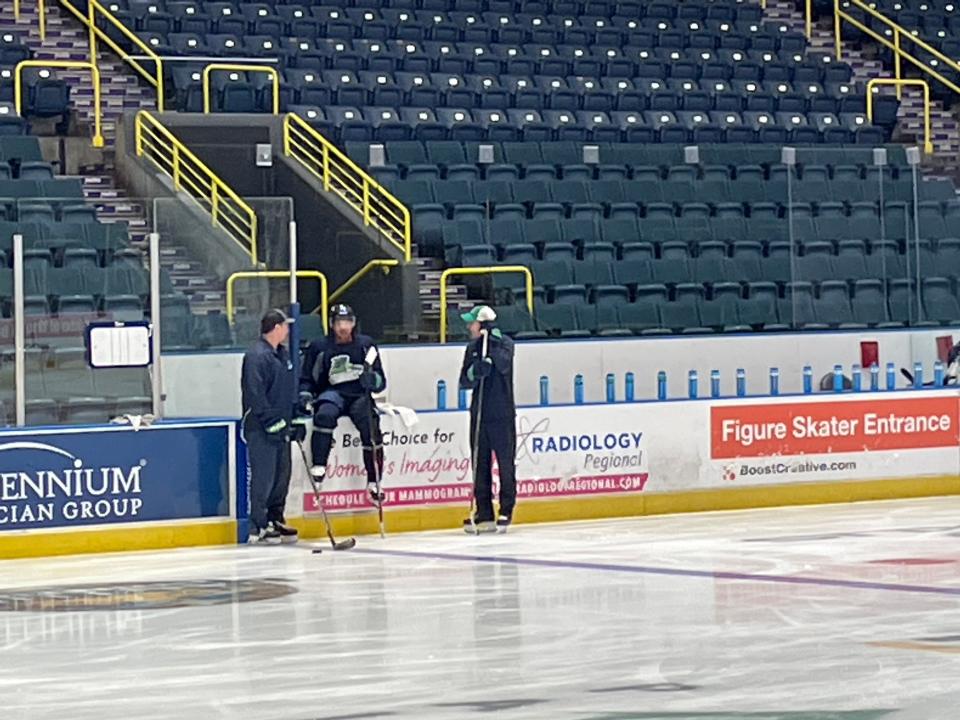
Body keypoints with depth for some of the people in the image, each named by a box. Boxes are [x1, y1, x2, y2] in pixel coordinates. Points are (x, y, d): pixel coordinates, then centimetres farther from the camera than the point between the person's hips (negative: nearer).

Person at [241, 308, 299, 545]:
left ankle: (275, 520, 24)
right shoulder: (257, 356, -15)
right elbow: (255, 394, -20)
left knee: (282, 476, 13)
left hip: (280, 427, 9)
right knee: (263, 478, -8)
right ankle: (258, 528, -3)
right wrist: (271, 421, -21)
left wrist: (295, 418, 21)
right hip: (261, 429, -9)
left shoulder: (282, 355, 15)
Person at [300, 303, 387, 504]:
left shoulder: (365, 345, 7)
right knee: (325, 415, -35)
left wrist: (371, 378, -15)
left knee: (371, 429, -22)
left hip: (359, 396, 1)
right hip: (332, 394, -1)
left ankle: (374, 483, -10)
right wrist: (305, 396, -11)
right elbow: (306, 379, 10)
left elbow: (381, 382, 8)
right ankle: (318, 466, -31)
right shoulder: (319, 348, 4)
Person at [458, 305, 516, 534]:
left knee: (506, 463, -1)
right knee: (480, 464, 4)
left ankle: (506, 512, 6)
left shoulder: (505, 343, -4)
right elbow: (464, 381, 6)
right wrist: (475, 371, -14)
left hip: (502, 414, -5)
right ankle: (484, 514, 7)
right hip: (479, 413, 5)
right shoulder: (472, 348, 12)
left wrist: (492, 344, -24)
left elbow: (504, 365, -21)